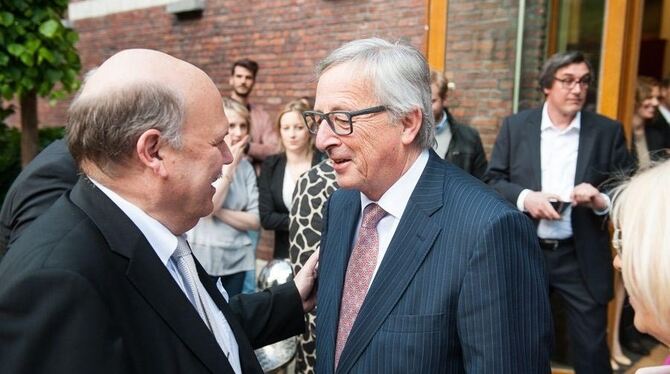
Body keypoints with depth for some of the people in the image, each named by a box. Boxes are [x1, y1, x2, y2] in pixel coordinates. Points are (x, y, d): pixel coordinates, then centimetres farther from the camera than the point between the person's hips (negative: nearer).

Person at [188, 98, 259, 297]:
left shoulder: (245, 166, 6)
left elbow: (255, 220, 1)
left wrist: (219, 211, -11)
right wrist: (228, 168, -12)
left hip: (236, 260, 4)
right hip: (200, 258, -4)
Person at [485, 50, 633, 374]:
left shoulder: (608, 131, 0)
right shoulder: (515, 126, 1)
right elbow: (492, 180, 1)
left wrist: (601, 201, -19)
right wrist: (525, 197, -16)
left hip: (582, 259, 0)